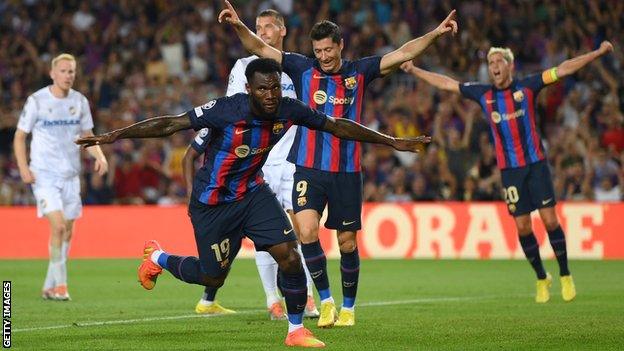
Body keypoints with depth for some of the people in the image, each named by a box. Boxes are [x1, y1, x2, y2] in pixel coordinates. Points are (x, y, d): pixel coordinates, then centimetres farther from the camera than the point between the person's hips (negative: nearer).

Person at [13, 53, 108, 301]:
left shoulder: (80, 101, 6)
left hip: (71, 176, 5)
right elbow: (19, 136, 0)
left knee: (67, 233, 5)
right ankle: (60, 285, -12)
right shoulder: (36, 101, -6)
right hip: (44, 175, -5)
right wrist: (23, 167, -14)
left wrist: (100, 156, -3)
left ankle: (49, 287, 15)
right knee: (58, 226, -19)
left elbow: (87, 136, 16)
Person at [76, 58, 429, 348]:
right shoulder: (226, 110, -28)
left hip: (252, 191, 4)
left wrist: (392, 141, 2)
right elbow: (170, 124, -26)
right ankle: (157, 258, 36)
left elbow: (338, 126, -1)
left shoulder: (288, 110, -13)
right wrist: (115, 135, -31)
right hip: (212, 201, -4)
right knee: (212, 277, 6)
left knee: (289, 254, -12)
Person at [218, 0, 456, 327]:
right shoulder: (302, 68, 3)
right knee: (307, 232, -18)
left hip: (347, 172, 1)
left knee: (347, 242, 5)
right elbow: (260, 48, -2)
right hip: (309, 169, -1)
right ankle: (326, 300, -1)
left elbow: (402, 54, 0)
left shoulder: (358, 72, 4)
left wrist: (435, 33, -11)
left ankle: (348, 307, 24)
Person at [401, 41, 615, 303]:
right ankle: (542, 279, 17)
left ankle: (565, 276, 6)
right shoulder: (483, 94, 6)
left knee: (549, 220, -8)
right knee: (522, 227, 0)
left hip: (536, 164, -2)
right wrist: (413, 70, 17)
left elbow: (563, 69, -4)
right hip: (509, 170, 2)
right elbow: (447, 83, 14)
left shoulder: (527, 86, -1)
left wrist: (598, 52, -9)